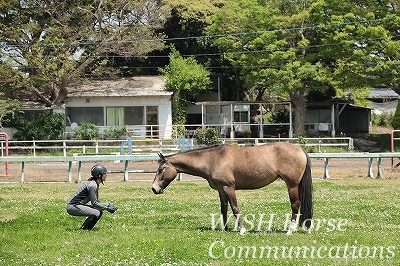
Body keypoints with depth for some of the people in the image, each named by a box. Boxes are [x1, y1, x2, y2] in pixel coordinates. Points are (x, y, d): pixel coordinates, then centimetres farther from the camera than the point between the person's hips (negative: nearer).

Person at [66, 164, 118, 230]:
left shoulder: (96, 184, 12)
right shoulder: (92, 185, -19)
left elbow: (96, 202, 18)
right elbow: (94, 203, -19)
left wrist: (108, 205, 7)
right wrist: (107, 208, -15)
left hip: (77, 205, 10)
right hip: (72, 207, -10)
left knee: (100, 211, 11)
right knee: (96, 213, -22)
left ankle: (87, 228, 11)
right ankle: (83, 229, -10)